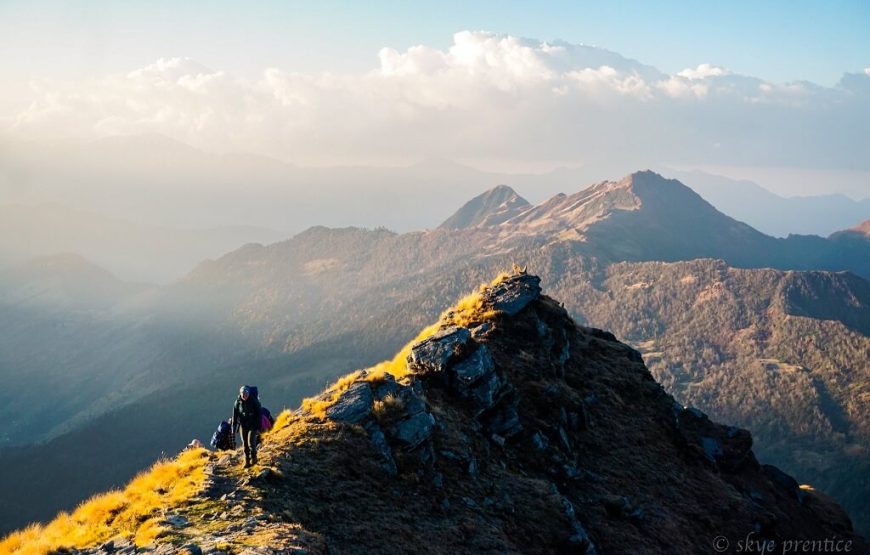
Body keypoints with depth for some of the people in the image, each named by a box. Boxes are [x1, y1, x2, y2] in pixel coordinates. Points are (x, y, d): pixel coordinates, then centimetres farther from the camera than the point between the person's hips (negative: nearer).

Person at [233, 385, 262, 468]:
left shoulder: (254, 401, -13)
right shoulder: (238, 402, -5)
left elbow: (259, 415, -10)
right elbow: (235, 416, 1)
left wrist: (258, 428, -13)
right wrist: (234, 429, 1)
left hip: (253, 426, -3)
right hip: (243, 425, 3)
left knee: (251, 442, -14)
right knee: (245, 444, 5)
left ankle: (253, 458, 10)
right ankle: (247, 462, 15)